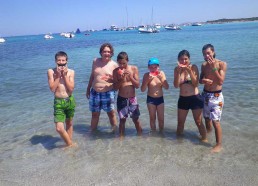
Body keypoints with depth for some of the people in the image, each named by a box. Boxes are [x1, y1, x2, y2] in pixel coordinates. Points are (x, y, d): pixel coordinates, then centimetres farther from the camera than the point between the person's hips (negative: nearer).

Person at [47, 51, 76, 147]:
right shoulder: (51, 71, -4)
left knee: (69, 124, 17)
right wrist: (58, 75, -12)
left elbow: (71, 88, -8)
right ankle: (70, 144, 14)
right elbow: (52, 88, -9)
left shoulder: (71, 72, -1)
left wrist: (64, 75, -12)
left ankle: (70, 143, 35)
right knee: (59, 128, -10)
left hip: (70, 100, 2)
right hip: (58, 102, -1)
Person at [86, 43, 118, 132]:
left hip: (108, 93, -3)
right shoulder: (95, 61, 5)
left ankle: (115, 130, 23)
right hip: (94, 92, 3)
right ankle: (93, 131, 29)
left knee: (111, 113, 7)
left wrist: (112, 79, -23)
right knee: (95, 114, 13)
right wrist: (88, 89, 16)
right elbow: (92, 76, 14)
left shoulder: (114, 65, -5)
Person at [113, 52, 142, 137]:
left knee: (136, 119, 10)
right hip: (121, 99, 0)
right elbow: (115, 88, -4)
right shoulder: (116, 71, -3)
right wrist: (121, 80, -21)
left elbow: (137, 85, -5)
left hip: (132, 98, 0)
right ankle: (121, 137, 22)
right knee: (122, 119, 7)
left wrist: (130, 76, -19)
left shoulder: (134, 69, -4)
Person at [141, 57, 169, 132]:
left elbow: (167, 87, -10)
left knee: (161, 119, 7)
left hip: (160, 98, 1)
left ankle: (161, 133, 26)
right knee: (152, 118, 10)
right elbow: (142, 89, -14)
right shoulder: (146, 75, -9)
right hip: (150, 99, -1)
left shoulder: (161, 73, -6)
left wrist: (161, 78, -24)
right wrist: (148, 80, -27)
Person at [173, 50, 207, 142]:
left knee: (198, 122, 3)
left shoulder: (193, 67, -6)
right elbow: (176, 85, -9)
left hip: (195, 98, -3)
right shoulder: (176, 69, 0)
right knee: (180, 122, 14)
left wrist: (189, 71, -22)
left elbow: (196, 84, -13)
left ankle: (204, 139, 21)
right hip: (182, 99, 3)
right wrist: (179, 71, -18)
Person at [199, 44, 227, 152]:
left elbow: (220, 82, -19)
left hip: (216, 96, -5)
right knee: (207, 118, 17)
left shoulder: (222, 64, -11)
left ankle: (219, 145, 2)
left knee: (215, 121, -9)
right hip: (205, 94, 5)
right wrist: (203, 80, -13)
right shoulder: (204, 65, 4)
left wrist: (214, 68, -24)